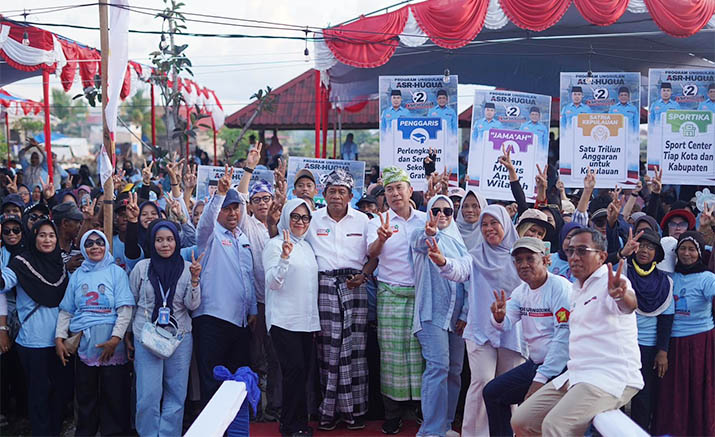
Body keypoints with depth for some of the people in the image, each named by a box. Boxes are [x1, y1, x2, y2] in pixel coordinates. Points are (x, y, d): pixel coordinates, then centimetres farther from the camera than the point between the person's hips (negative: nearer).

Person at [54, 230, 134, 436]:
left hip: (112, 344, -3)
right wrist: (59, 338, 3)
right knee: (85, 395, 9)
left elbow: (125, 309, -5)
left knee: (113, 395, 0)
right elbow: (66, 310, 13)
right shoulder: (78, 275, 12)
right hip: (83, 344, 3)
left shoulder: (117, 272, 2)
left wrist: (115, 338, -14)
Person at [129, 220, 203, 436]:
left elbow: (192, 305, -4)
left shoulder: (187, 268, 1)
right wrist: (127, 333, 11)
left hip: (180, 337, 1)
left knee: (176, 394, 5)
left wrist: (194, 279, -18)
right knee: (148, 395, -3)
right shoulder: (142, 267, 2)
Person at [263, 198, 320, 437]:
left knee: (301, 371, 7)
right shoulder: (275, 244, -4)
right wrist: (284, 257, -27)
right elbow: (273, 283, -12)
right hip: (284, 320, -6)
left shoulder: (307, 247, 17)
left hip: (307, 319, 7)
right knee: (295, 369, -11)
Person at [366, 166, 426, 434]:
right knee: (392, 351, -2)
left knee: (421, 349, 0)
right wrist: (381, 238, -32)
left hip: (421, 293, 1)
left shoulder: (425, 220, 10)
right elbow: (372, 252, -10)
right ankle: (392, 415, 6)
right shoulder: (379, 222, 6)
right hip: (390, 294, -1)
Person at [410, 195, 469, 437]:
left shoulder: (458, 242, 16)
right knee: (438, 366, -16)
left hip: (457, 315, 6)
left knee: (454, 370, 8)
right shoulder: (421, 235, 2)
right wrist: (430, 233, -49)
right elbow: (421, 242, -24)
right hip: (432, 311, -6)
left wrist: (465, 313, 4)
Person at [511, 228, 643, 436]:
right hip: (576, 375, 9)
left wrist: (621, 294, -56)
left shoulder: (610, 281, -10)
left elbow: (629, 305, -33)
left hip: (612, 376, -9)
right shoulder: (576, 289, 20)